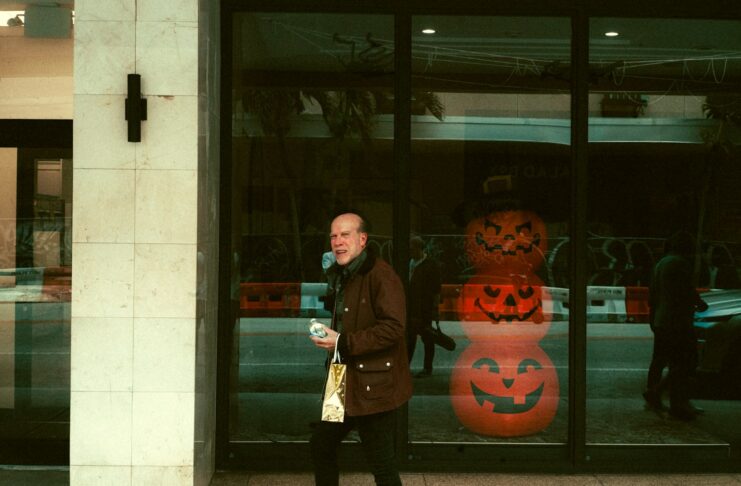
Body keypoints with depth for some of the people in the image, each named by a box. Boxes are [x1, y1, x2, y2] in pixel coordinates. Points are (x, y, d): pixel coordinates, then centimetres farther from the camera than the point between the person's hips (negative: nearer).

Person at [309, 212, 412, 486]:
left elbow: (393, 327, -25)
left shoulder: (381, 275, -16)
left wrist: (342, 342, -23)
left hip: (374, 386, -10)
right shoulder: (339, 276, 14)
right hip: (345, 383, 10)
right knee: (321, 444, 19)